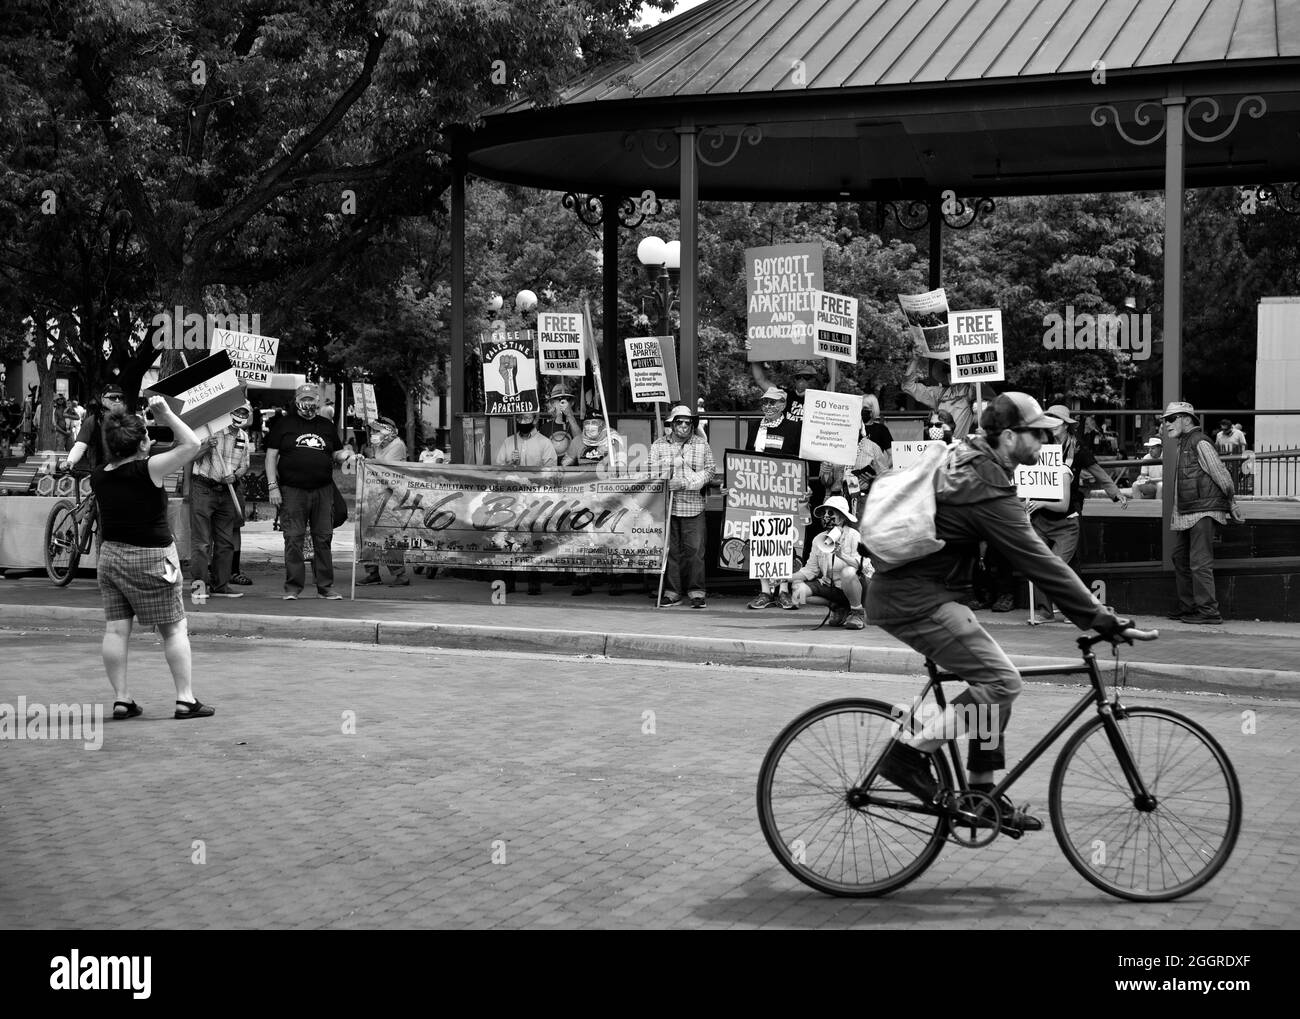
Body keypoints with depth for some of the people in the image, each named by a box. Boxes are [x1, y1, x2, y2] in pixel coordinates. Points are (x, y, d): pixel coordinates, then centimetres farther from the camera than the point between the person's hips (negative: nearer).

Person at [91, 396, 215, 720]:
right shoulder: (148, 470, -19)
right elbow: (192, 444, -20)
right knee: (174, 628, 5)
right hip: (151, 559, -5)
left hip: (111, 555, 5)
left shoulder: (98, 477, -2)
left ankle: (121, 699, 8)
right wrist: (166, 414, -12)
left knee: (115, 629, 7)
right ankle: (185, 699, 5)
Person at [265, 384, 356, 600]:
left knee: (324, 538, 2)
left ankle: (326, 586, 8)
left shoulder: (327, 426, 17)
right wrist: (272, 486, -5)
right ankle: (292, 587, 2)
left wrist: (345, 455, -3)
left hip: (323, 491, 2)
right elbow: (271, 456, 4)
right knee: (293, 539, -3)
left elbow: (335, 454, 22)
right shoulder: (283, 424, 8)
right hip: (292, 491, -2)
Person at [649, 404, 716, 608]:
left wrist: (685, 483, -11)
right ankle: (671, 592, 7)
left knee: (694, 550, -3)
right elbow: (652, 473, 5)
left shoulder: (701, 445, 10)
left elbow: (710, 470, 1)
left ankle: (696, 592, 3)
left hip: (693, 506, 0)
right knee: (669, 549, 1)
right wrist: (667, 485, -12)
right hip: (666, 505, 0)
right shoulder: (658, 445, 10)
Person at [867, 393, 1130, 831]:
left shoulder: (965, 458, 11)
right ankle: (910, 752, -6)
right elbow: (1037, 562, -20)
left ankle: (983, 792, 16)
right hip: (915, 600, -10)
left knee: (992, 677, 12)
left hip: (896, 589, 10)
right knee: (1001, 680, -11)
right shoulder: (989, 490, -19)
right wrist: (1098, 616, -16)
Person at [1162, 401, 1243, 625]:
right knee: (1181, 560, 15)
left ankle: (1208, 611, -8)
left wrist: (1232, 505, -5)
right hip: (1185, 515, 10)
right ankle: (1187, 607, 23)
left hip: (1203, 513, -10)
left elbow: (1221, 475, -10)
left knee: (1200, 563, -10)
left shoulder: (1200, 443, -12)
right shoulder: (1183, 445, 18)